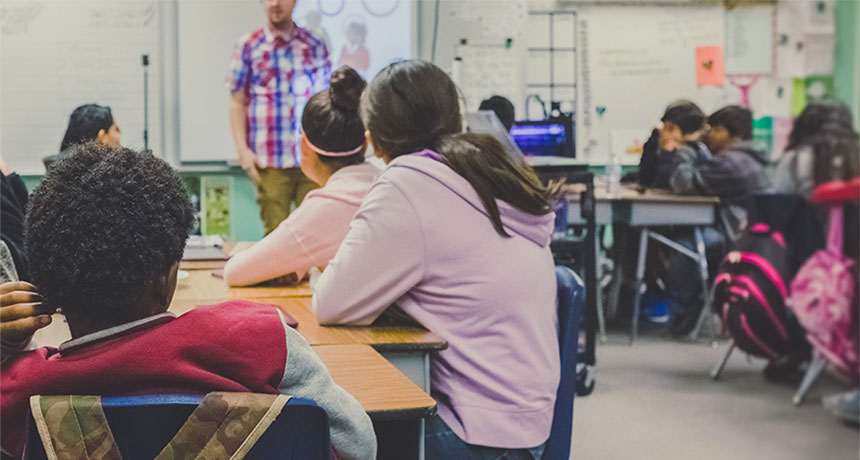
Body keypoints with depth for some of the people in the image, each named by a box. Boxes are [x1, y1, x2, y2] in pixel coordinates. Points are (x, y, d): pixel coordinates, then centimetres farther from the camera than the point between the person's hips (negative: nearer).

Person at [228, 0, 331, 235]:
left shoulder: (315, 46, 10)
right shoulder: (247, 46, 6)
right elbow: (237, 102, 6)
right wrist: (243, 150, -4)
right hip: (270, 161, -1)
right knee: (275, 231, -1)